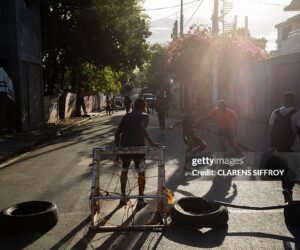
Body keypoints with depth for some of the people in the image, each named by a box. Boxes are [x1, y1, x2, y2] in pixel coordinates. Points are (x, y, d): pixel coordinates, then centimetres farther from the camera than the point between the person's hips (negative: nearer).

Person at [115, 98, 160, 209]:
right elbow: (141, 127, -19)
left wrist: (117, 147, 21)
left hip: (124, 146, 4)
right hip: (138, 146, -4)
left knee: (124, 171, 21)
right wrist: (151, 142, -24)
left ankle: (123, 198, 26)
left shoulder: (126, 116, 18)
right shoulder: (144, 116, 3)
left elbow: (117, 133, 14)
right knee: (141, 172, 8)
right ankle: (140, 201, 9)